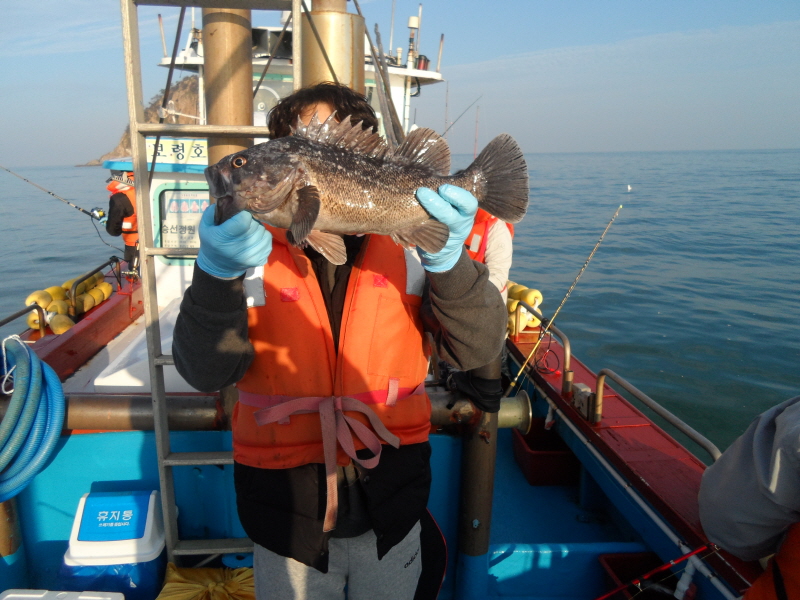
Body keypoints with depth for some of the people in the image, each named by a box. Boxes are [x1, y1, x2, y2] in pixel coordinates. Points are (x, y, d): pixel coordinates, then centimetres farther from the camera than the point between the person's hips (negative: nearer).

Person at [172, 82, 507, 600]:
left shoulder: (405, 245, -6)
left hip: (390, 506, 1)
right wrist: (218, 273, -32)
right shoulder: (255, 251, -6)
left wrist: (448, 260, -29)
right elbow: (209, 372, -17)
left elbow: (476, 349, -13)